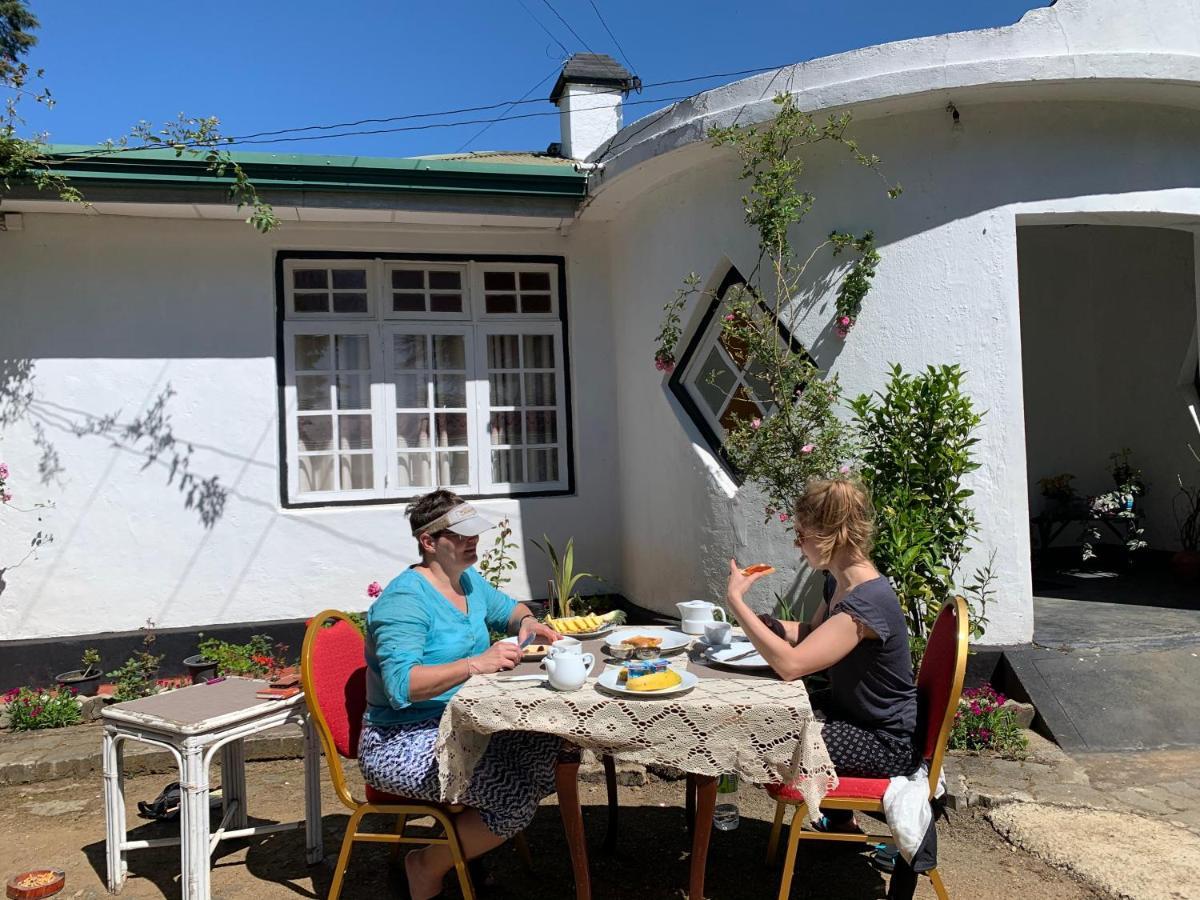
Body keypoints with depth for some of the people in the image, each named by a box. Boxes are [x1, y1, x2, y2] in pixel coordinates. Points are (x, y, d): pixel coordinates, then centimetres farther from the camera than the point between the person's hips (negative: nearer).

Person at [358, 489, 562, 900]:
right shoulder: (405, 599, -19)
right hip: (403, 743, -9)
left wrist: (527, 623, 1)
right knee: (517, 796, -23)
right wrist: (477, 664, -35)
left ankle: (468, 846, 12)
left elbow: (508, 609, 24)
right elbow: (401, 686, -29)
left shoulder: (469, 580, 7)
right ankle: (428, 866, 3)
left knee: (551, 747, -8)